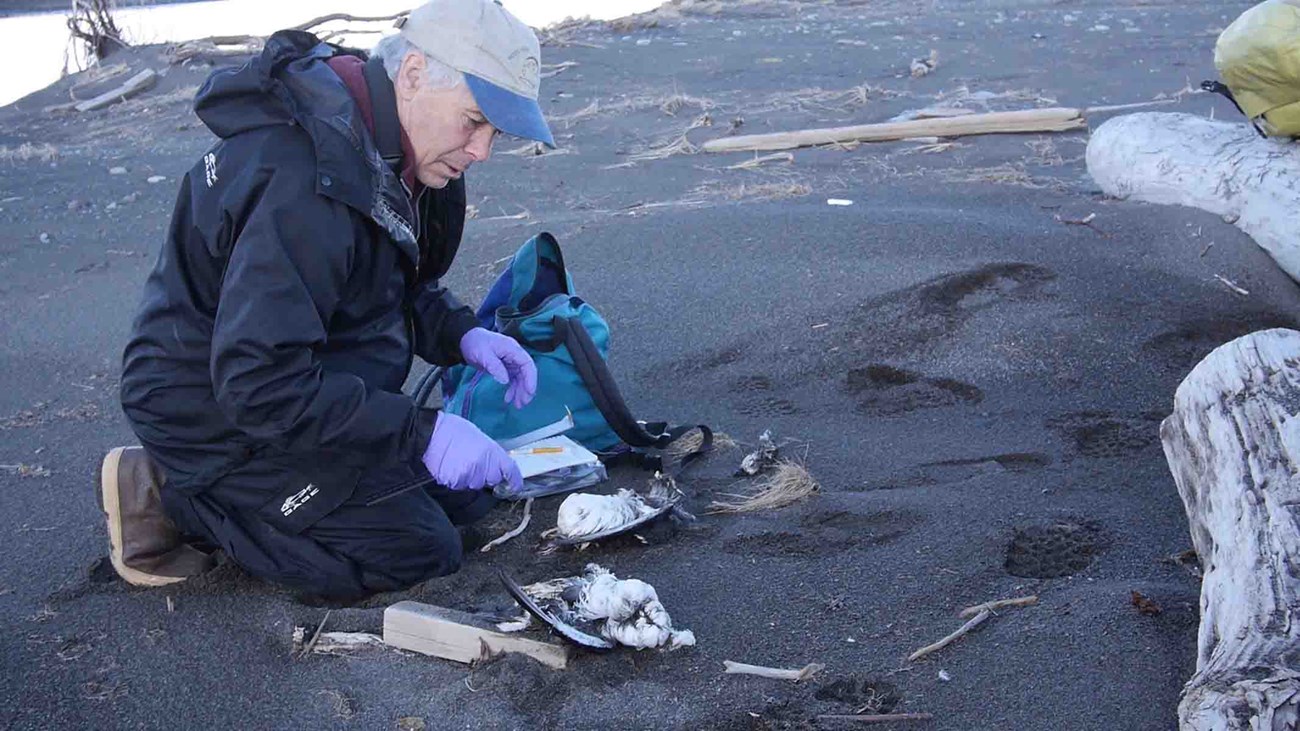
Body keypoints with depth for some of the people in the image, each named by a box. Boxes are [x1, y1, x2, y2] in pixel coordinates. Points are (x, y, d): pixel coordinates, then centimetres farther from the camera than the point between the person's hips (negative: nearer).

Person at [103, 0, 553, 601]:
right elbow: (259, 386, -34)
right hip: (220, 414, -10)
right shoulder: (304, 181, -33)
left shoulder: (376, 143, -1)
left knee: (463, 497, 10)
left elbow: (400, 286, 14)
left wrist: (461, 334, -6)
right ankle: (172, 498, -2)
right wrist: (421, 433, -32)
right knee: (419, 551, -10)